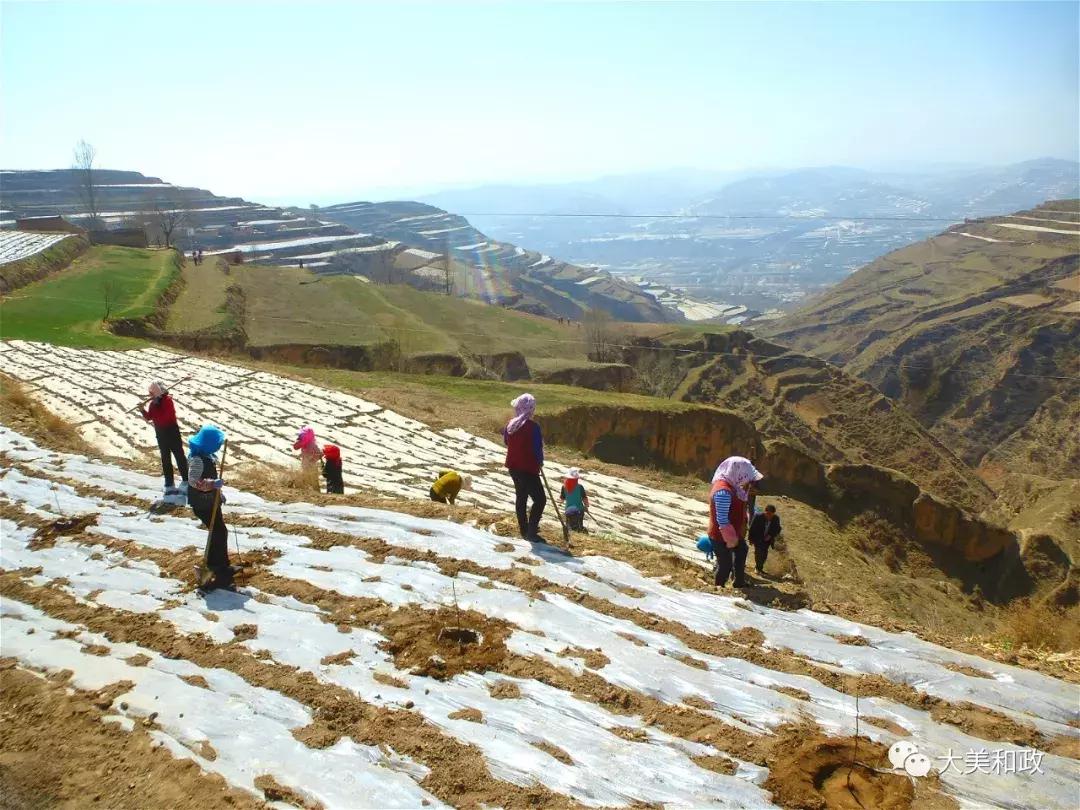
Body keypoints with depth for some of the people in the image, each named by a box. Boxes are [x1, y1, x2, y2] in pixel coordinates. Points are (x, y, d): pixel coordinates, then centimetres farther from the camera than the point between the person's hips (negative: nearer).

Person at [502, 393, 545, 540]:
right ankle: (531, 532, -7)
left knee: (521, 496, 21)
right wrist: (540, 462, 2)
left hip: (513, 466, 8)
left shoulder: (510, 424, 0)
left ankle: (524, 530, 30)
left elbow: (506, 441, 16)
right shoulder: (533, 427, -20)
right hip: (528, 469, -8)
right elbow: (538, 449, -17)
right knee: (540, 499, 0)